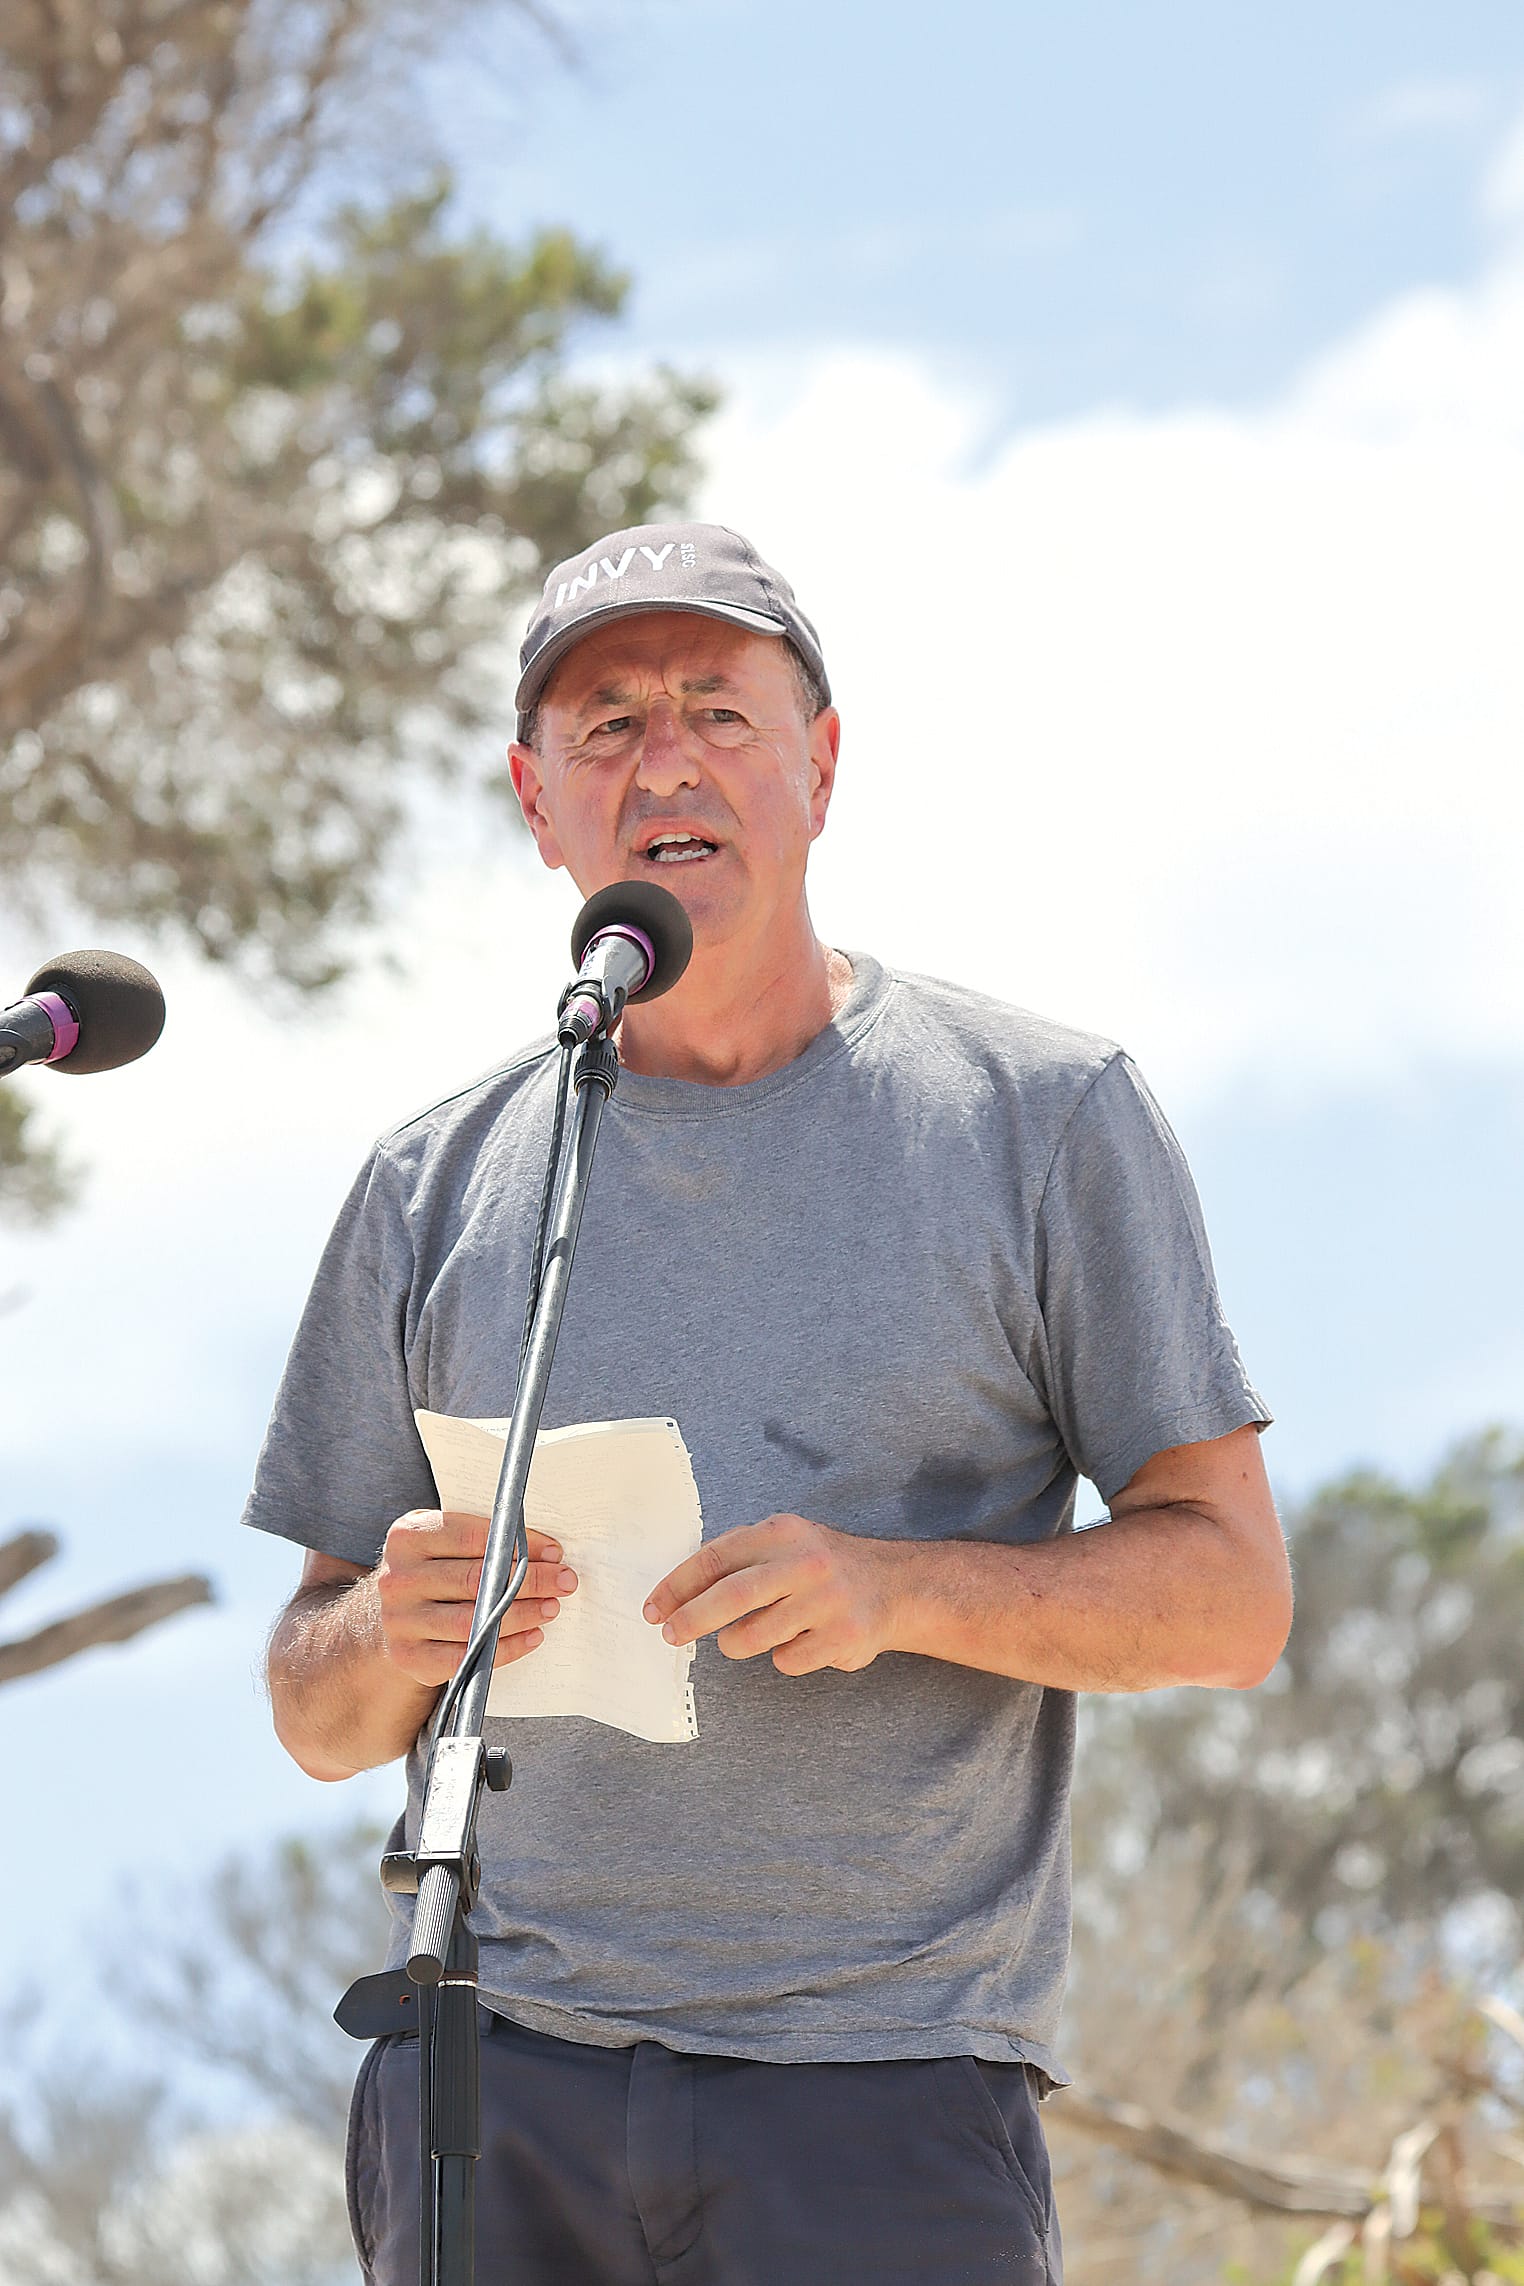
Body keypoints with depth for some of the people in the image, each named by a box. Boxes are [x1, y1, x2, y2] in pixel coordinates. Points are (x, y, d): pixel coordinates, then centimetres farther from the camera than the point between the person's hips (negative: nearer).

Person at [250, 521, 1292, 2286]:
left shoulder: (1043, 1116, 6)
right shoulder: (441, 1184, 13)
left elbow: (1232, 1595, 2)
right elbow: (316, 1719, 16)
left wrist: (895, 1590, -15)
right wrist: (393, 1633, -8)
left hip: (887, 2093, -2)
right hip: (493, 2076, 2)